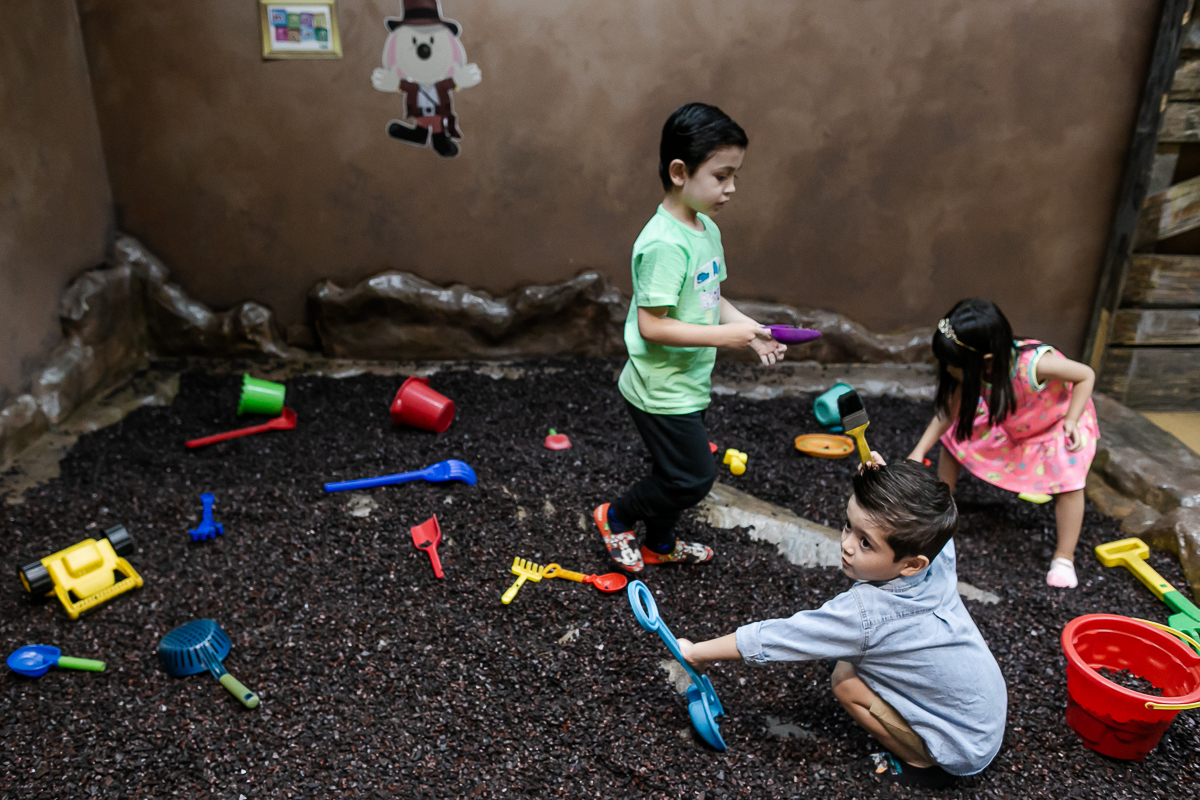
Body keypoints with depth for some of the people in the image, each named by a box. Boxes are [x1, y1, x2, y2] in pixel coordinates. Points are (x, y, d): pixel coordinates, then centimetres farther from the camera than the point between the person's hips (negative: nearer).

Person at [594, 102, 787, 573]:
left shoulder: (708, 229, 5)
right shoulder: (664, 243, -25)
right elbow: (652, 325, -26)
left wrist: (750, 329, 0)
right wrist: (723, 336, -25)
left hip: (688, 384, 9)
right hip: (661, 389, -9)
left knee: (680, 474, 21)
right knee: (693, 477, 1)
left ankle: (659, 545, 43)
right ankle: (616, 518, 24)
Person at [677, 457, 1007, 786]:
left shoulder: (863, 613, -34)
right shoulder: (940, 559, -17)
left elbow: (769, 639, -26)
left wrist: (696, 652, -13)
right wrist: (882, 480, -11)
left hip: (963, 751, -7)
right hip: (993, 706, 7)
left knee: (845, 679, -14)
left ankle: (923, 763, 2)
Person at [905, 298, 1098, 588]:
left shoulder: (1035, 365, -44)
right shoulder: (975, 372, -27)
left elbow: (1086, 375, -27)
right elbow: (948, 412, -15)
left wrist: (1072, 421, -33)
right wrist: (919, 452, -17)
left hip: (1060, 421, -5)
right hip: (1007, 421, 5)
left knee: (1069, 480, -22)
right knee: (954, 437, -3)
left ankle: (1064, 559, -4)